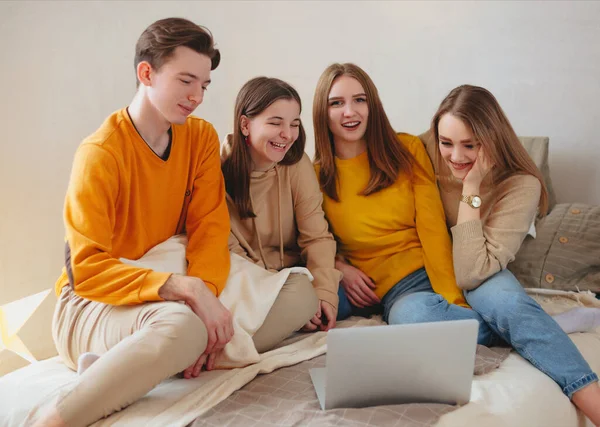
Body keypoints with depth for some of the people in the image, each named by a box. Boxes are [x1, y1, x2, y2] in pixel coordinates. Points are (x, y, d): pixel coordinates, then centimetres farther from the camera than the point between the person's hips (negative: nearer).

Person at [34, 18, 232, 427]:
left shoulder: (202, 137, 2)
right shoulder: (101, 153, -15)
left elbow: (210, 228, -5)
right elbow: (85, 270, -22)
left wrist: (206, 294, -25)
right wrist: (186, 288, -33)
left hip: (168, 296, 6)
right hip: (92, 304, -6)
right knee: (179, 324, -39)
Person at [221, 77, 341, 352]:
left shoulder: (297, 163, -4)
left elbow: (316, 236, -6)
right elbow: (228, 249, -11)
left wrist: (325, 293, -20)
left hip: (290, 275, 3)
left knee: (304, 292, -31)